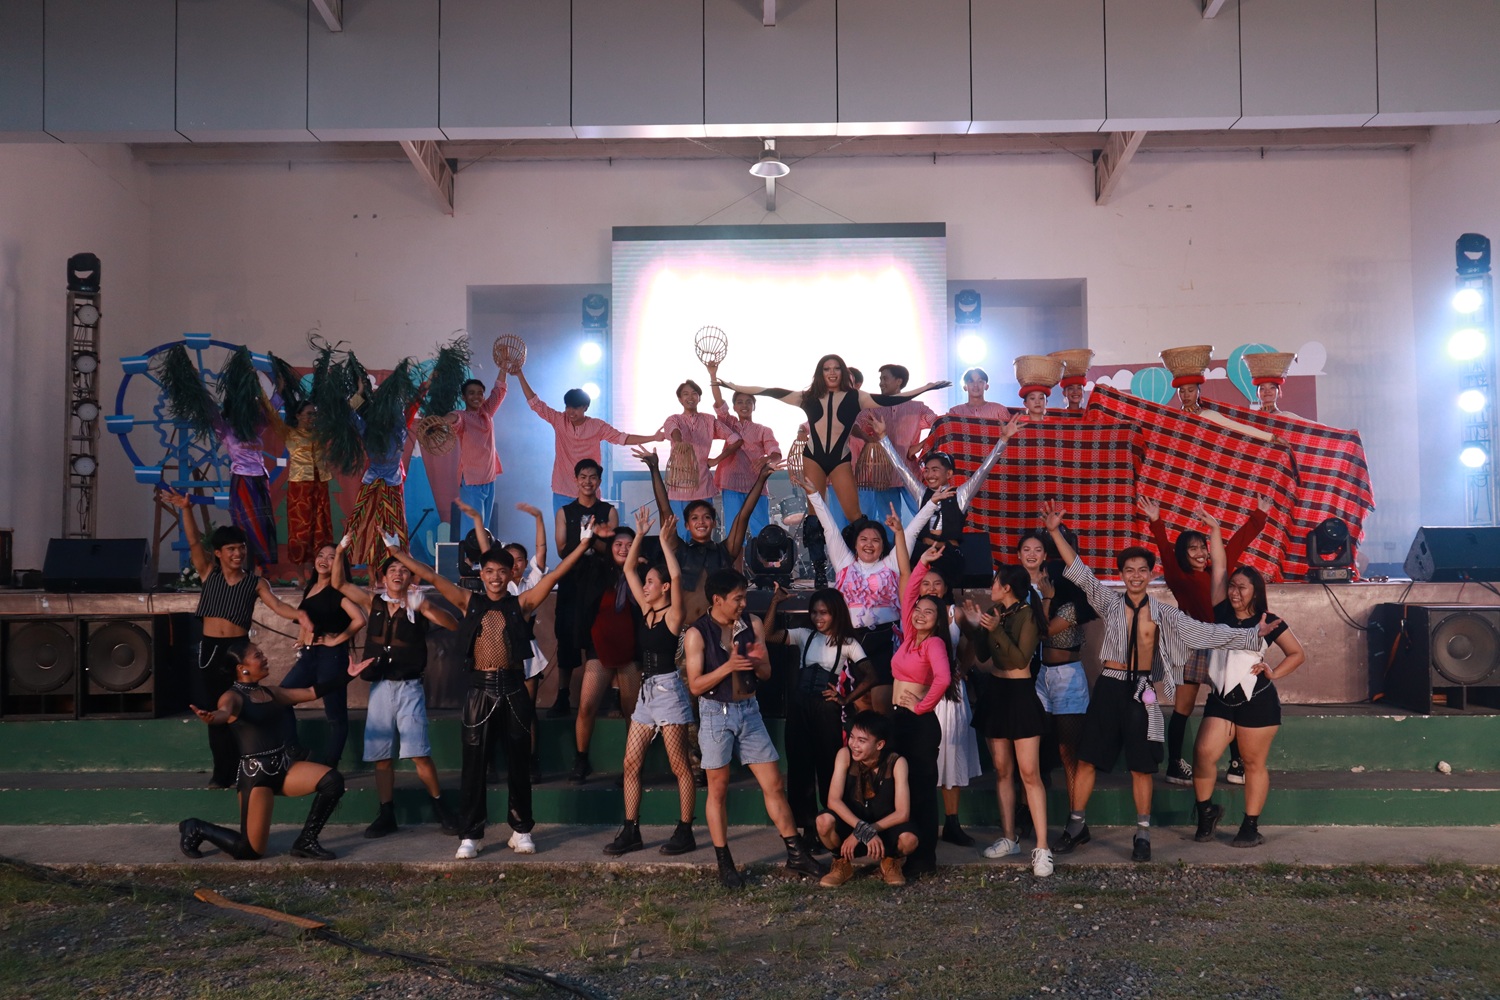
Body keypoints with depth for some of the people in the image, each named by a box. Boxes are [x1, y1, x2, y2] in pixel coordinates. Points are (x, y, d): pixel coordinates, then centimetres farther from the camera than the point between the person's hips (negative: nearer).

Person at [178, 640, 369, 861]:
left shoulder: (271, 692, 14)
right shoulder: (233, 696, -7)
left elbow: (311, 692, 19)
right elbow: (224, 712, -30)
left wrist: (347, 676, 18)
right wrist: (210, 718, -55)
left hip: (283, 766, 7)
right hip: (254, 773, -7)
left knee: (332, 780, -17)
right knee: (249, 851, -7)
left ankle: (306, 842, 2)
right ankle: (197, 829, 20)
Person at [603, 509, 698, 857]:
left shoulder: (672, 614, -7)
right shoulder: (646, 609, 11)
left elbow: (677, 576, -23)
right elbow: (629, 569, 14)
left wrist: (664, 540, -17)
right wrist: (640, 535, 9)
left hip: (668, 690, -8)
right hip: (646, 691, 8)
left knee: (679, 767, -2)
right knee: (631, 763, 5)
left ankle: (685, 833, 4)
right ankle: (631, 832, 11)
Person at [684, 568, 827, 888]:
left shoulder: (753, 624, 2)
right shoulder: (697, 634, -9)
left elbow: (766, 673, 7)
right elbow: (695, 685, -11)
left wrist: (757, 662, -16)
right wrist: (728, 666, -23)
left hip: (749, 711, 4)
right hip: (716, 713, -3)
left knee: (773, 784, 4)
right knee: (718, 789, 5)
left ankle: (796, 854, 13)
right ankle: (724, 864, 15)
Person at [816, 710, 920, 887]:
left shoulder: (897, 763, -18)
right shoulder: (845, 755, -16)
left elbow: (902, 813, -22)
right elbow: (834, 800, -23)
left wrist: (858, 834, -26)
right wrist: (864, 831, -36)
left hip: (885, 827, -1)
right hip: (851, 824, 1)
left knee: (909, 839, -34)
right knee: (824, 821, -32)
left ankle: (891, 862, 4)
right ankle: (842, 863, 1)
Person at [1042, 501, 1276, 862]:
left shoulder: (1163, 613, 3)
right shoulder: (1109, 602, 2)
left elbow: (1204, 632, 2)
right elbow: (1079, 571, -5)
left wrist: (1252, 634, -3)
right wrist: (1056, 531, -13)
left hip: (1142, 691, 0)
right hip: (1109, 686, 0)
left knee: (1141, 767, 6)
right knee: (1087, 759, 3)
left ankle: (1143, 834, 20)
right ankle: (1076, 826, 17)